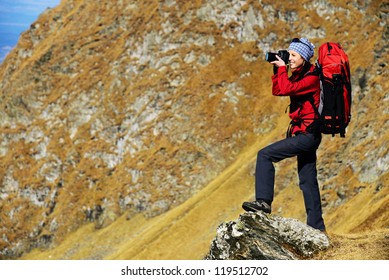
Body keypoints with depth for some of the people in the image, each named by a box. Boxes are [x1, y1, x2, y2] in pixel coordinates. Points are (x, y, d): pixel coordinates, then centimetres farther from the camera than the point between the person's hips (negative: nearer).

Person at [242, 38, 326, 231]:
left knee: (265, 155, -14)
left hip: (308, 134, -10)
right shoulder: (298, 75, 13)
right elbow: (277, 91, 18)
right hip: (305, 135, 10)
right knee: (307, 181, 11)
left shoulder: (312, 77, -14)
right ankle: (316, 227, 16)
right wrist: (277, 70, 7)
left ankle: (263, 201, -15)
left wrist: (282, 68, -13)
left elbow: (287, 89, -26)